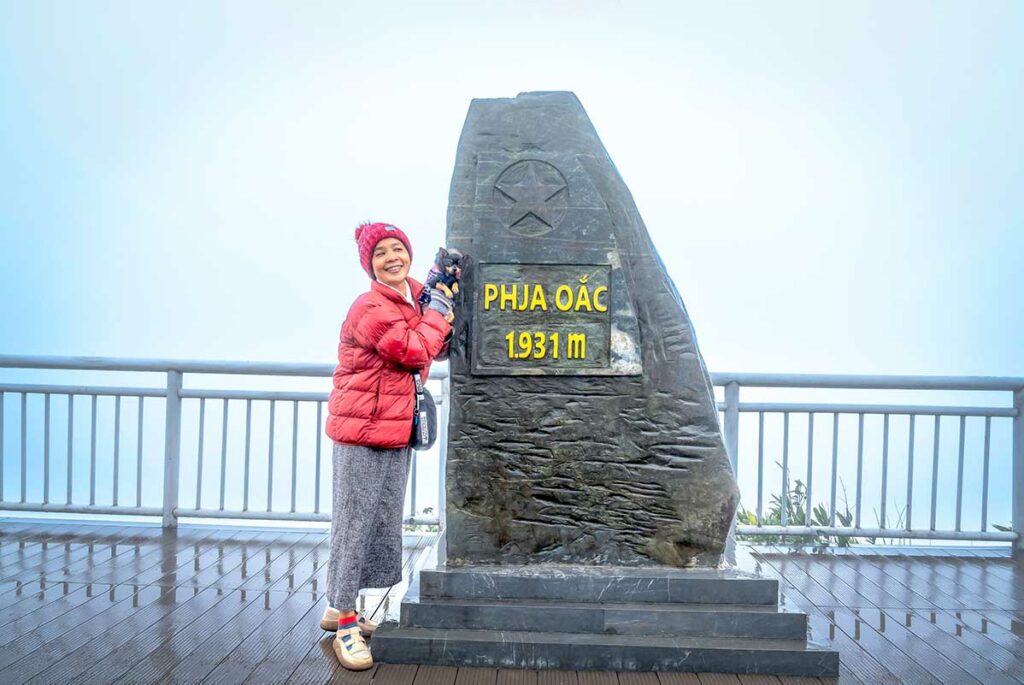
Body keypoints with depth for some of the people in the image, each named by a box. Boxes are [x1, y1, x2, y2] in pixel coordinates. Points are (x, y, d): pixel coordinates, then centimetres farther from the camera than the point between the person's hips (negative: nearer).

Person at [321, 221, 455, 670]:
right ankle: (345, 623, 7)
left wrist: (442, 315, -2)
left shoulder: (413, 299, 12)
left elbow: (436, 350, 14)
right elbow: (414, 351, -19)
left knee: (384, 525, 15)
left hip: (398, 433, 9)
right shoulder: (370, 308, -15)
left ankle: (339, 609, 28)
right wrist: (438, 307, -8)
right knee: (354, 524, -3)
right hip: (361, 431, -9)